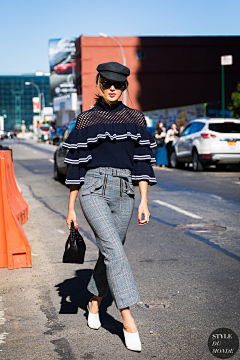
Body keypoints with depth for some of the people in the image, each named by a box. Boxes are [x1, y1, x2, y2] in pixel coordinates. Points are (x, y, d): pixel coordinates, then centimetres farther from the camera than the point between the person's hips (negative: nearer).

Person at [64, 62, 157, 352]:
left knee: (110, 253, 11)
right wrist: (71, 208, 3)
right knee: (114, 249, -18)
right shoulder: (86, 120, 2)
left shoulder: (135, 119, 9)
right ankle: (128, 321, -18)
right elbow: (76, 165, 3)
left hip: (123, 193, 4)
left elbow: (142, 161, 7)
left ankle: (94, 302, 37)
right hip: (94, 190, -3)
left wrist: (144, 201, -1)